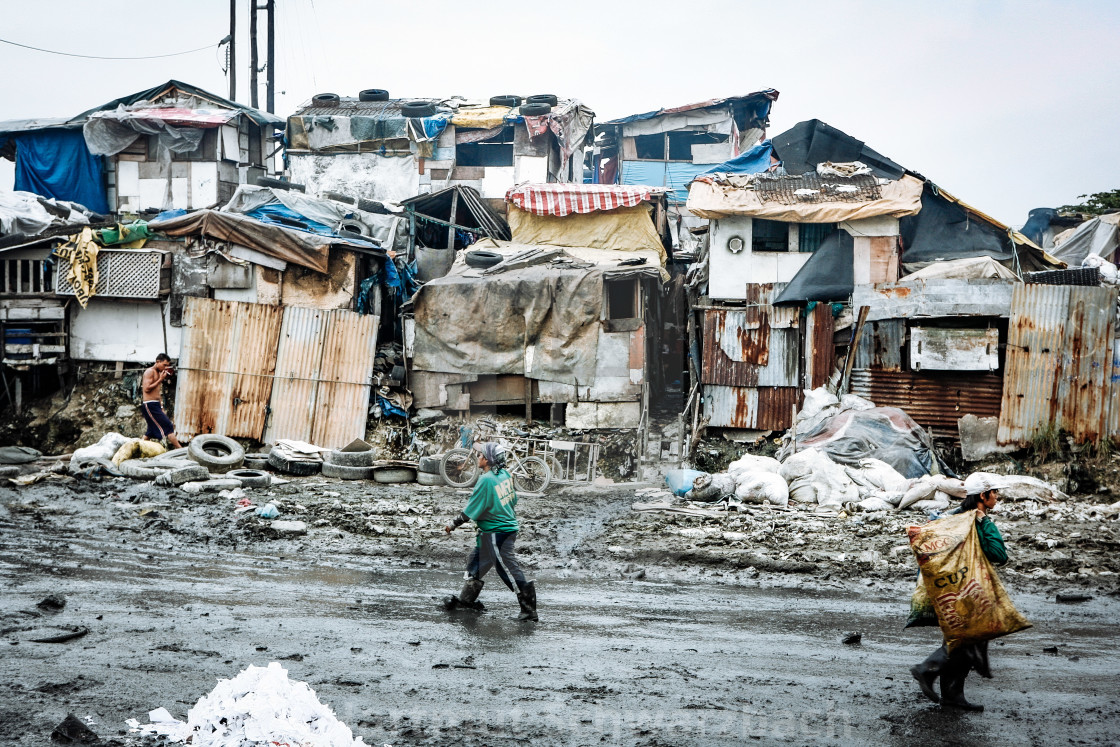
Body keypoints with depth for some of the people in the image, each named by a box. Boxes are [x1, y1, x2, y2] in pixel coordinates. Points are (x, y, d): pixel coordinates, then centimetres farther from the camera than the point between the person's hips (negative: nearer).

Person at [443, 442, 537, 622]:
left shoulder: (486, 480, -20)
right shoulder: (505, 474, 3)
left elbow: (471, 510, -15)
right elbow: (513, 500, 13)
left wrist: (453, 525, -4)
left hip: (497, 532, -10)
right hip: (508, 524, 10)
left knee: (508, 569, -6)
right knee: (476, 561, 18)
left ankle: (529, 609, -4)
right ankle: (466, 600, 30)